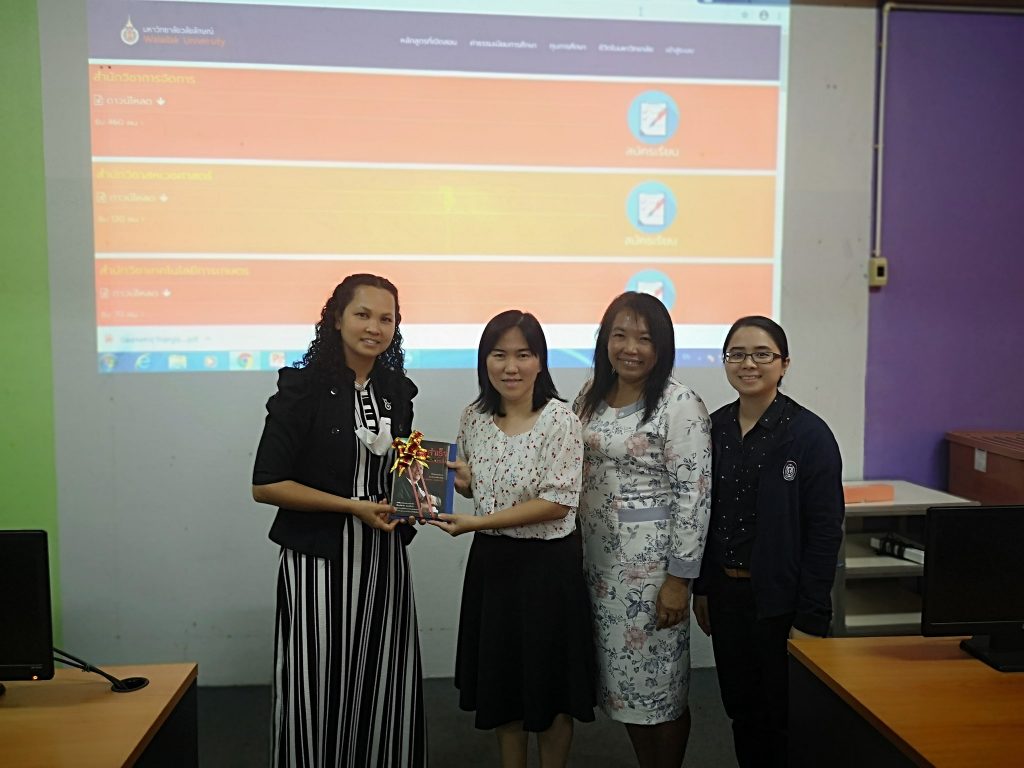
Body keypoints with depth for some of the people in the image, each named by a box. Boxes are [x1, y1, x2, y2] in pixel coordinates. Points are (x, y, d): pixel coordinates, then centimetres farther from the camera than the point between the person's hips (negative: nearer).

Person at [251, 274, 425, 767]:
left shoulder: (396, 391, 8)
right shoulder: (303, 388, -9)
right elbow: (266, 485, -13)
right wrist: (353, 506, -16)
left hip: (384, 558, 5)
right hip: (321, 560, -5)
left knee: (383, 686, 10)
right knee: (319, 687, 3)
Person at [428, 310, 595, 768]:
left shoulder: (559, 419, -15)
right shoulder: (473, 418, 1)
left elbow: (558, 503, -19)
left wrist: (477, 522, -22)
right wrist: (458, 480, -9)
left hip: (546, 564, -5)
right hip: (490, 562, 5)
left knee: (548, 685, 11)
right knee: (501, 681, 17)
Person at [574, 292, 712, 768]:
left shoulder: (679, 405, -13)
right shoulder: (591, 395, 6)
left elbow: (694, 495, -15)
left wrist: (679, 578, -16)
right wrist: (574, 556, 11)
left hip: (651, 561, -6)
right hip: (599, 559, 6)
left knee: (659, 681, 6)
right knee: (623, 676, 16)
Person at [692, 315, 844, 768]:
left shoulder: (809, 434, -12)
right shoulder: (714, 428, 3)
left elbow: (825, 532, -13)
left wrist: (811, 619, -14)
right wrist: (702, 587, 9)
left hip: (781, 600, -4)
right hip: (726, 593, 5)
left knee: (781, 717, 8)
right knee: (741, 710, 16)